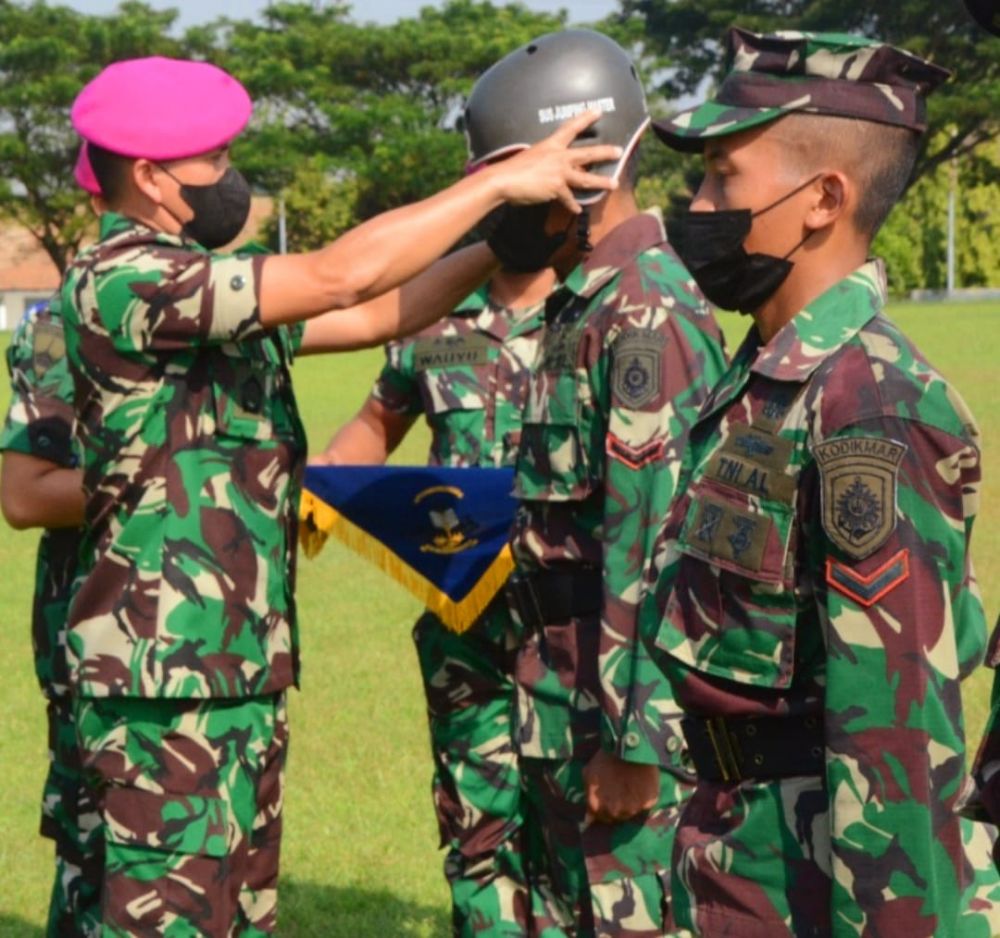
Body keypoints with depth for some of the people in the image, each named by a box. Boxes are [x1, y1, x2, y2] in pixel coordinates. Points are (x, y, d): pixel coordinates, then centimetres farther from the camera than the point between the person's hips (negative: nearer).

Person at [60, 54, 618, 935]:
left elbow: (372, 317, 17)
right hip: (167, 677, -10)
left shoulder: (205, 289, 13)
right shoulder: (120, 282, -16)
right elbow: (341, 277, -21)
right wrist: (499, 184, -14)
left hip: (243, 669, 10)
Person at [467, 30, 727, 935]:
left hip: (626, 706, -10)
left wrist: (630, 744, -23)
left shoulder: (649, 317, -19)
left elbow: (653, 546, -23)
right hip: (562, 701, 10)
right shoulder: (585, 306, 12)